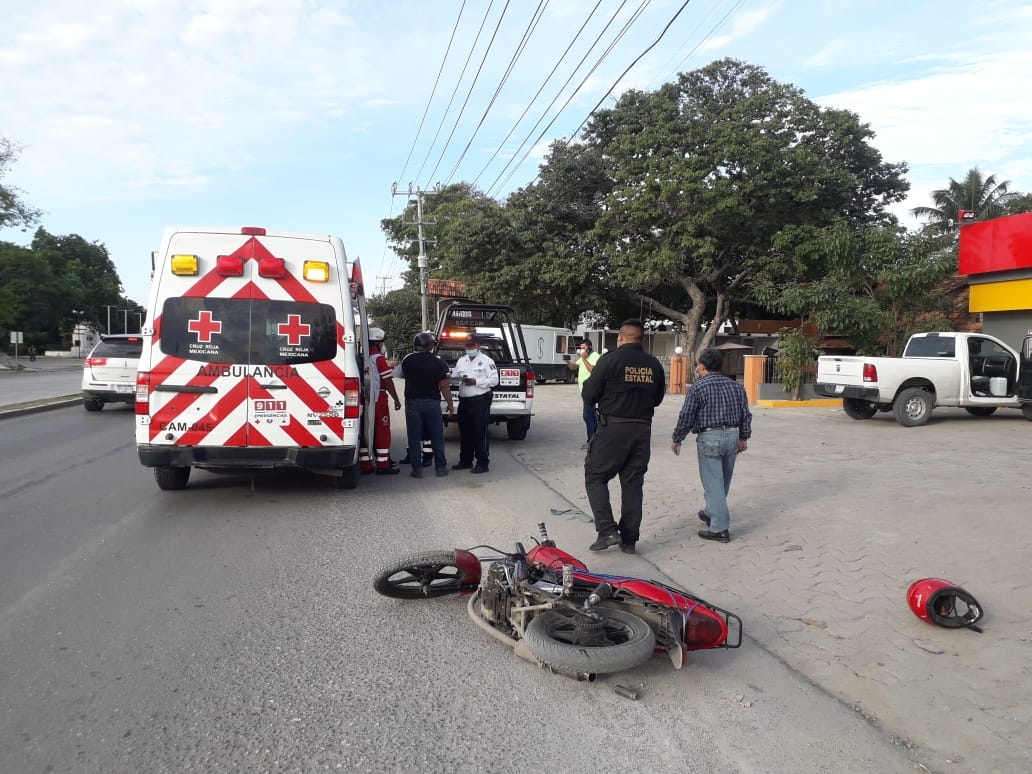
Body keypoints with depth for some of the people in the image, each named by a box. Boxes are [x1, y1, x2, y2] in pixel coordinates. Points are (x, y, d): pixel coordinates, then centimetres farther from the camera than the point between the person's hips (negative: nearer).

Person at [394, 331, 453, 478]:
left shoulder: (407, 360, 0)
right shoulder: (437, 361, -8)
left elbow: (398, 374, 17)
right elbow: (444, 385, -10)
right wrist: (450, 404, -2)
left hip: (412, 402, 1)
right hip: (432, 402, -1)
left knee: (414, 437, 7)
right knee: (437, 436, 9)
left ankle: (417, 469, 6)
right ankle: (441, 467, 12)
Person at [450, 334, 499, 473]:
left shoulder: (486, 361, -1)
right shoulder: (461, 361, 18)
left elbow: (494, 380, -8)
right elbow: (454, 376, 13)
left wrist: (476, 382, -17)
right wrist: (459, 378, -10)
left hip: (480, 400, -6)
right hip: (464, 401, 6)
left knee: (480, 433, -6)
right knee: (465, 432, 11)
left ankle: (482, 463, -1)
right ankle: (466, 460, 22)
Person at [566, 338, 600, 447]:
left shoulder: (594, 356, -10)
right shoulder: (583, 358, 18)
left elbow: (593, 370, -23)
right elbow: (573, 367, 16)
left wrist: (584, 359, -20)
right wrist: (568, 361, -3)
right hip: (584, 389, 10)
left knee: (587, 415, -14)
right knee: (591, 414, 16)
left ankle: (591, 440, -11)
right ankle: (596, 436, 25)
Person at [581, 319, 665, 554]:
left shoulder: (610, 360, -10)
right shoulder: (654, 365, 5)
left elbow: (588, 396, -9)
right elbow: (657, 399, 14)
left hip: (613, 428, -5)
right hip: (642, 430, 5)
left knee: (595, 477, 8)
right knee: (633, 483, 12)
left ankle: (607, 530, -4)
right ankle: (629, 539, 16)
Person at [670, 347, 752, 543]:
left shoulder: (697, 388, -9)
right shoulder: (736, 386, 9)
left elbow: (686, 417, -9)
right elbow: (746, 415, 11)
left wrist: (676, 440, 2)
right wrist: (744, 438, 21)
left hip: (709, 438, -6)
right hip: (732, 436, 6)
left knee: (713, 483, -3)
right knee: (723, 482, 19)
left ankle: (720, 529, -5)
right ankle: (711, 513, 38)